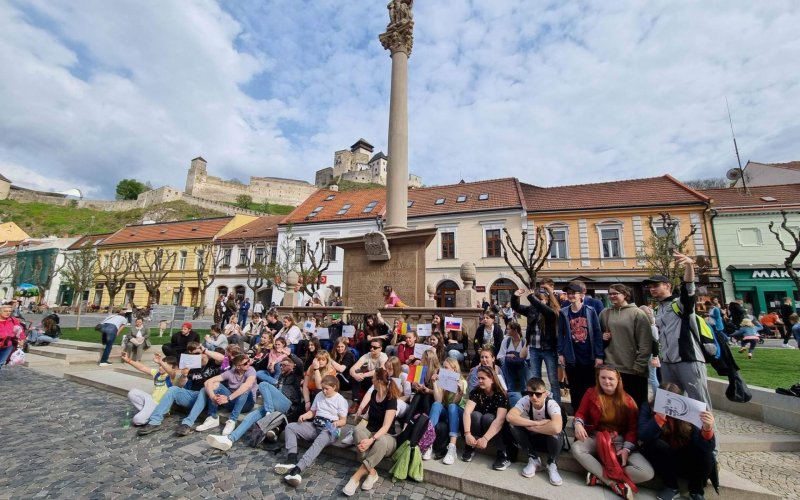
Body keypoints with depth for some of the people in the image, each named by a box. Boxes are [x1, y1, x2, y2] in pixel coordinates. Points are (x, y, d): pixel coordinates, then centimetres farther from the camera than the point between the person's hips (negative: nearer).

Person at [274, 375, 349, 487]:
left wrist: (336, 423, -26)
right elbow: (312, 412, 19)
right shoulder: (319, 395, 15)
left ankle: (297, 469, -52)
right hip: (315, 425, 6)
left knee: (319, 442, -40)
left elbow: (343, 420, -4)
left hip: (330, 429, -6)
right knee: (290, 427, -11)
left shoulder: (340, 400, -3)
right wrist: (304, 415, -3)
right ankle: (292, 461, -27)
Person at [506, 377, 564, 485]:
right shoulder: (525, 401, -22)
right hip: (534, 438, 3)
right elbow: (510, 417, -37)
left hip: (551, 440, -2)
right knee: (513, 424, -25)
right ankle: (534, 460, -4)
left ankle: (552, 465, -6)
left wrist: (532, 427, -35)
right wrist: (537, 423, -38)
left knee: (555, 433, -37)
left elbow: (556, 428, -49)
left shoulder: (552, 404, -29)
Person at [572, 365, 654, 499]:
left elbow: (633, 427, 0)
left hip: (620, 441, 1)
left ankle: (599, 477, -19)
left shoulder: (627, 400, -1)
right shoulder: (591, 393, -1)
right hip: (596, 438, -1)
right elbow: (581, 413, 5)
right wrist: (578, 423, -19)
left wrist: (626, 449, -14)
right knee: (576, 448, -31)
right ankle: (614, 483, -26)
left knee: (647, 473, -24)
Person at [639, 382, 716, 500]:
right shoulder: (648, 408, -17)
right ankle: (671, 487, -6)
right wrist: (660, 416, -44)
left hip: (685, 463, 1)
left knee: (706, 456, -27)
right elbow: (643, 436, -31)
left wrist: (707, 429, -45)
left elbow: (707, 448, -24)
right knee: (657, 444, -32)